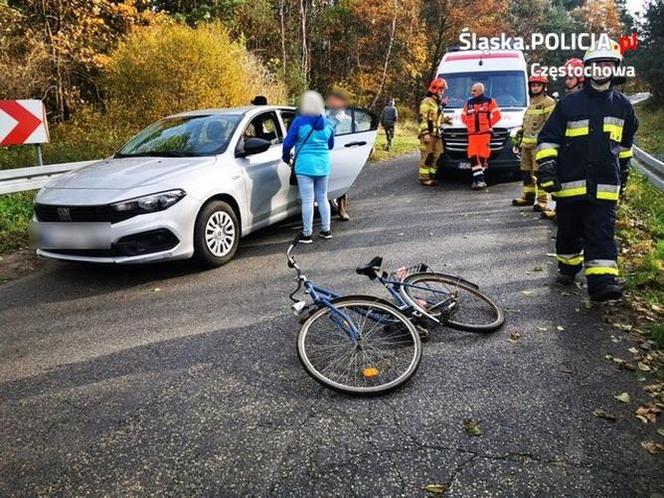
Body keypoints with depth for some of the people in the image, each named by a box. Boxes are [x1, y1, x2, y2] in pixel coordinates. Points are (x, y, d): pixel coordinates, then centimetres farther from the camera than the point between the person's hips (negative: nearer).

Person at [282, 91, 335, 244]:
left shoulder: (299, 121, -9)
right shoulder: (326, 123, 6)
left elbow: (288, 143, -8)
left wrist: (286, 157, 9)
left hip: (305, 166, -5)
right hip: (323, 165, 5)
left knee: (307, 200, -2)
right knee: (322, 198, 15)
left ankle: (307, 234, 4)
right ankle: (326, 230, 22)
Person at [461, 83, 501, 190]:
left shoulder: (489, 101, 3)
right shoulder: (468, 102, 15)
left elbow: (497, 115, 1)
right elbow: (463, 116, 22)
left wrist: (489, 125, -1)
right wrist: (469, 125, 10)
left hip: (485, 133, -3)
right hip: (472, 133, 3)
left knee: (482, 155, -1)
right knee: (473, 156, -10)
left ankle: (478, 179, 10)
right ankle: (479, 180, -10)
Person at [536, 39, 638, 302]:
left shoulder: (622, 105, 12)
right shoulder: (569, 103, 3)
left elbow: (625, 142, 24)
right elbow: (548, 138, 0)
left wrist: (624, 170, 26)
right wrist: (546, 165, -12)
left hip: (605, 185, 1)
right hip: (570, 182, -1)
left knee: (602, 233, -7)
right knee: (569, 231, 10)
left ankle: (602, 281, -12)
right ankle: (568, 267, 30)